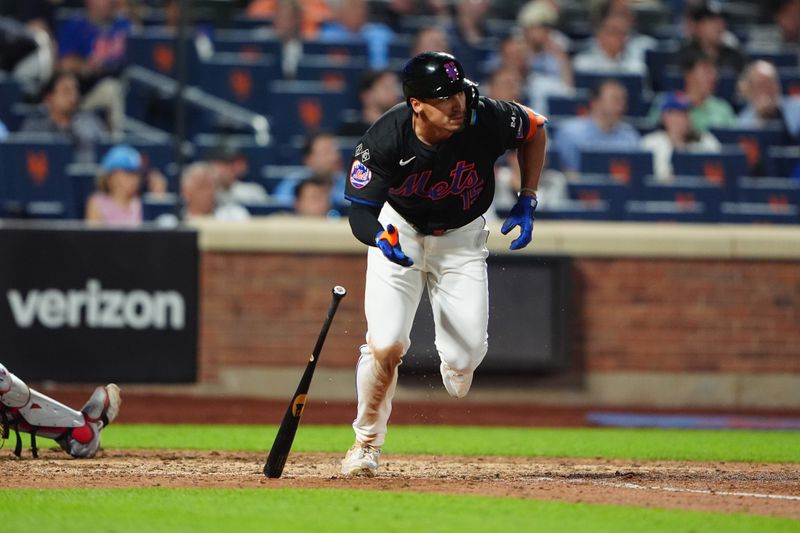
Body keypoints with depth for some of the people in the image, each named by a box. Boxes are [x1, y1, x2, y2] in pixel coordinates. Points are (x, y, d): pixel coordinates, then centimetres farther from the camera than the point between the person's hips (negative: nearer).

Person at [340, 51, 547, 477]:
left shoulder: (487, 119, -26)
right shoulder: (384, 141, -30)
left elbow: (535, 130, -4)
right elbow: (360, 214, -28)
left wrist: (527, 202, -8)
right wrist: (381, 238, -51)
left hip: (462, 239, 1)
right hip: (399, 232, -1)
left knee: (463, 362, -6)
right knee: (386, 345, -19)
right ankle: (366, 443, 5)